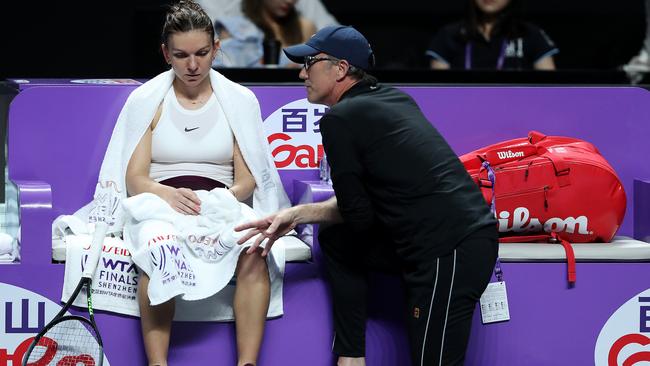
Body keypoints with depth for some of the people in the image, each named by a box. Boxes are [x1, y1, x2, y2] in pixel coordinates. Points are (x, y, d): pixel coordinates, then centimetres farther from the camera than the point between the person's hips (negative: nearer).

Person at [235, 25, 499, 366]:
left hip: (450, 251, -10)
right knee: (335, 239, 19)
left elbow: (358, 216, -6)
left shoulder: (340, 118, -9)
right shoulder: (394, 97, 16)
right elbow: (366, 199, 19)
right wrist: (297, 214, 14)